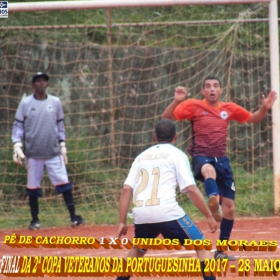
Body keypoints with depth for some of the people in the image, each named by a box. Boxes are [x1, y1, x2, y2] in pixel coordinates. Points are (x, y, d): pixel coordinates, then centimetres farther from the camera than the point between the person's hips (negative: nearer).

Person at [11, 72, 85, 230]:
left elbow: (60, 125, 13)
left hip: (54, 152, 1)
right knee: (33, 187, 4)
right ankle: (35, 220, 15)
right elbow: (18, 125, 0)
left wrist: (63, 146, 9)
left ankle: (73, 217, -5)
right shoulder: (26, 103, 0)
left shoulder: (55, 102, 6)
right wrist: (17, 147, -10)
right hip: (33, 153, -1)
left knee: (64, 183, -6)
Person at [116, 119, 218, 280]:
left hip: (141, 214, 5)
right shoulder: (177, 155, 8)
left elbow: (126, 189, 12)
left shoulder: (142, 156, 22)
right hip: (167, 212, -5)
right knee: (202, 246, 4)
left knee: (137, 251, 31)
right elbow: (191, 189, -2)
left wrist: (122, 222, 14)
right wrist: (209, 216, 2)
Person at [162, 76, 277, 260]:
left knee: (229, 208, 4)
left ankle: (221, 250, 19)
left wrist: (264, 108, 3)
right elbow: (166, 118, -9)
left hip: (221, 160, 4)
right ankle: (213, 205, -68)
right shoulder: (193, 106, -3)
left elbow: (253, 119, 22)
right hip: (201, 158, -4)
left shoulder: (229, 108, 8)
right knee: (209, 170, -43)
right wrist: (176, 101, -26)